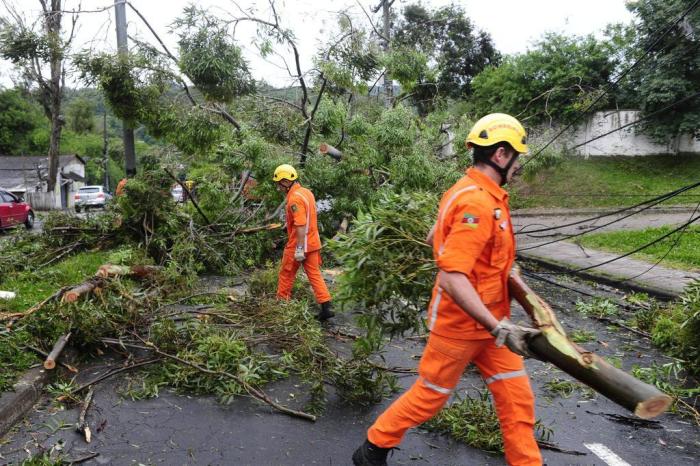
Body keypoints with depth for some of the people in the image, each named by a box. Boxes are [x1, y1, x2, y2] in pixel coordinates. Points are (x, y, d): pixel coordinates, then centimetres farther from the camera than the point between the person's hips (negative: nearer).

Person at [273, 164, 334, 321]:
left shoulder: (294, 198, -19)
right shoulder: (307, 192, 10)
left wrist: (299, 249, -24)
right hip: (313, 243, 8)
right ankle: (326, 308, 2)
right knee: (315, 274, 7)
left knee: (286, 274, 10)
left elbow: (301, 225, -25)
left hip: (297, 245, -8)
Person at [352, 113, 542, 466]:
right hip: (460, 323, -9)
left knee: (517, 398, 12)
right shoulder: (477, 203, -27)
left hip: (487, 320, 9)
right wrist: (500, 329, -36)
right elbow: (452, 279, -34)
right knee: (429, 396, 10)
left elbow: (435, 239, 17)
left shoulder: (474, 192, 5)